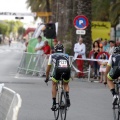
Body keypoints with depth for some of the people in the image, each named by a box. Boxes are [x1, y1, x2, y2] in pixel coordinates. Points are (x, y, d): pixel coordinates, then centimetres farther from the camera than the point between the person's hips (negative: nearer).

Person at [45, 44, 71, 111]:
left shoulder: (52, 56, 31)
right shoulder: (66, 56, 36)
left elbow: (48, 69, 37)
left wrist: (47, 78, 51)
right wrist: (69, 77, 61)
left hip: (58, 70, -2)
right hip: (67, 70, 2)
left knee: (54, 84, 25)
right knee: (66, 84, 31)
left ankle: (54, 103, 17)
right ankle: (67, 97, 6)